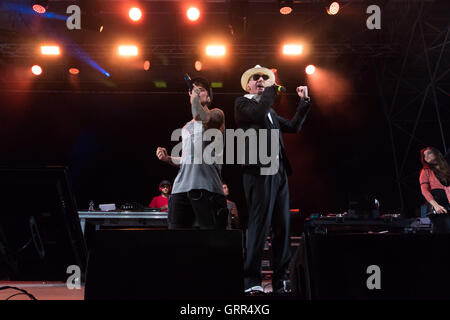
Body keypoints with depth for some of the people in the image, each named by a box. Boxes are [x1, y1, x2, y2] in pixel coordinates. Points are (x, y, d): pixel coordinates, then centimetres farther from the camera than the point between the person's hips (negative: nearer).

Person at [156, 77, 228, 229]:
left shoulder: (216, 114, 9)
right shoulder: (185, 128, 29)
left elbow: (199, 115, -17)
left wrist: (196, 97, -8)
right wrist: (168, 158, 18)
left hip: (206, 186, -6)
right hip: (181, 187, 6)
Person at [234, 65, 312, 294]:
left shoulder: (271, 112, 28)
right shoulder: (242, 103, 6)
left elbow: (293, 127, 29)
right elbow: (259, 112, -15)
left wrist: (304, 101, 23)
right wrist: (273, 87, -3)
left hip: (279, 172, 8)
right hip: (259, 171, -8)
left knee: (282, 226, 5)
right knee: (259, 224, -12)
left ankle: (281, 280, 10)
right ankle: (251, 281, -7)